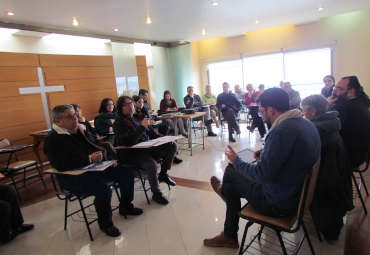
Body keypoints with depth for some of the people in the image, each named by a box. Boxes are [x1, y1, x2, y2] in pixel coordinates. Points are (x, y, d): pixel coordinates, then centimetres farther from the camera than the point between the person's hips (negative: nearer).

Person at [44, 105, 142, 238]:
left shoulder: (79, 130, 11)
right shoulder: (52, 140, -12)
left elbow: (94, 147, 19)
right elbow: (61, 165, -23)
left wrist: (104, 155, -2)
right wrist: (89, 159, -24)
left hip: (92, 169, 8)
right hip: (72, 178, -8)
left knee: (126, 172, 0)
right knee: (103, 190, -33)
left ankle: (125, 206, 19)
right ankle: (105, 223, -5)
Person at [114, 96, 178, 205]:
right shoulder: (118, 124, -9)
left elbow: (149, 133, 21)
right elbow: (129, 142, -24)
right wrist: (142, 126, -28)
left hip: (147, 148, 7)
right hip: (131, 154, -7)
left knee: (172, 146, -2)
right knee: (151, 164, -35)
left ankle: (163, 174, 10)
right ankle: (156, 194, -11)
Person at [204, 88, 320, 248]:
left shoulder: (283, 130, -28)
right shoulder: (306, 123, 2)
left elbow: (263, 174, -26)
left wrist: (236, 161, -11)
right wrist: (265, 154, 8)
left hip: (279, 204, -9)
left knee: (230, 172, 2)